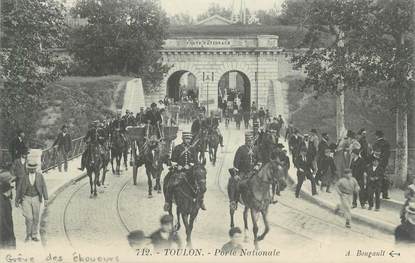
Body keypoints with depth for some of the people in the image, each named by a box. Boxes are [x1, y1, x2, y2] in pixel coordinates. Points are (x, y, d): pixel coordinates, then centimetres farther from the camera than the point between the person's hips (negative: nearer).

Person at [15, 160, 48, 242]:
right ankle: (28, 234, 10)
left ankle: (34, 236, 18)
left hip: (36, 198, 2)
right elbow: (19, 188, 0)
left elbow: (44, 187, -5)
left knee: (35, 218, 5)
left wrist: (46, 199, -13)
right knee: (28, 217, -11)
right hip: (26, 198, -2)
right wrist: (17, 200, 3)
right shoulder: (24, 176, -7)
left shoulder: (40, 175, -5)